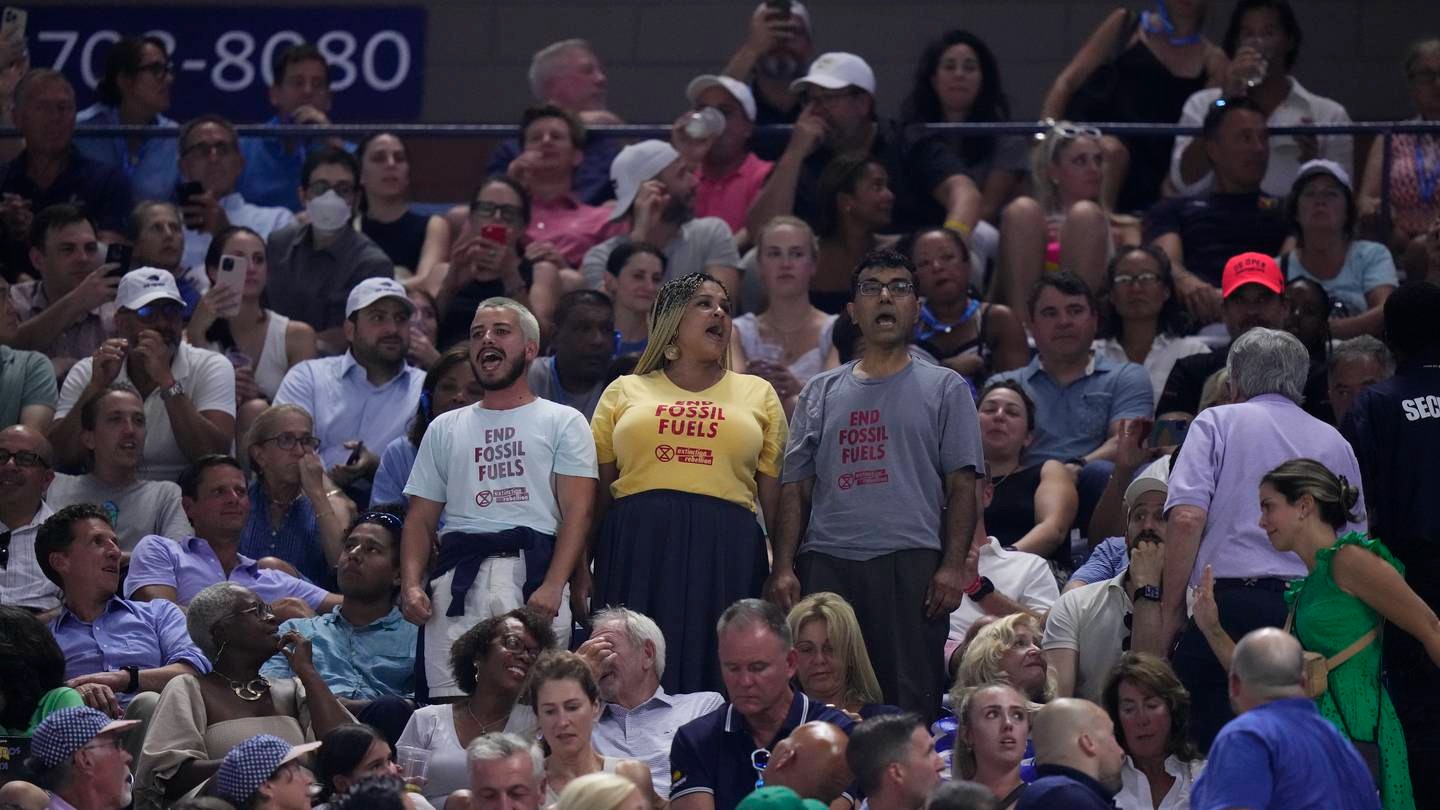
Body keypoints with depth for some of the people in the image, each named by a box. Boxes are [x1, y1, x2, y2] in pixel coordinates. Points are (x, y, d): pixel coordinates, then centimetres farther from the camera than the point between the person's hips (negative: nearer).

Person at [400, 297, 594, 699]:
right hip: (458, 577, 3)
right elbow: (421, 519, 21)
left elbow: (576, 511, 2)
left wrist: (553, 585, -13)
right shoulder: (445, 429, 26)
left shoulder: (562, 422, 14)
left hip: (532, 572, -3)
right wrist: (411, 585, 2)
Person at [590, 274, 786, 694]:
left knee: (716, 677, -5)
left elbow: (774, 496, 12)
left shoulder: (758, 394, 17)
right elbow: (596, 491, 12)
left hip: (726, 553, 0)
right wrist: (580, 570, 4)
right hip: (636, 548, 0)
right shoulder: (624, 393, 16)